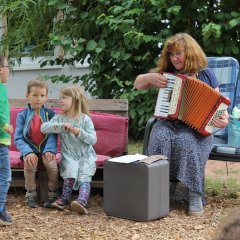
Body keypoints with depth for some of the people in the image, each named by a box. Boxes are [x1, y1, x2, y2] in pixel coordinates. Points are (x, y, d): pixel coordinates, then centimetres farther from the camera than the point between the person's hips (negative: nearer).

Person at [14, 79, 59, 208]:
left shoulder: (50, 114, 2)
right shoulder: (22, 115, 1)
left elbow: (53, 135, -7)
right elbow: (18, 138, -6)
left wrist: (49, 150, -25)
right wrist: (28, 152, -23)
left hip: (46, 151, 0)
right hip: (30, 151, 0)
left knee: (51, 163, -29)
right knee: (29, 163, -31)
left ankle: (52, 194, -12)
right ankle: (31, 194, -14)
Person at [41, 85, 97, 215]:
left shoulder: (85, 119, -1)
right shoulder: (59, 118, 5)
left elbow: (93, 139, -6)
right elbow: (43, 127, -10)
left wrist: (79, 132, -21)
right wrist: (62, 126, -20)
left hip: (86, 156, -1)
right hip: (69, 155, 1)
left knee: (84, 177, -23)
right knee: (70, 170, -28)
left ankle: (81, 202, -42)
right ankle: (65, 198, -17)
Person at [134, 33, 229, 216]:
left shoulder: (206, 74, 6)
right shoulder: (166, 73, 11)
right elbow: (137, 84, 15)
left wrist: (224, 118, -17)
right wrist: (150, 78, -7)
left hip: (197, 127, -2)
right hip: (168, 123, 2)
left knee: (185, 141, -35)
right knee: (160, 138, -32)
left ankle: (195, 195, -28)